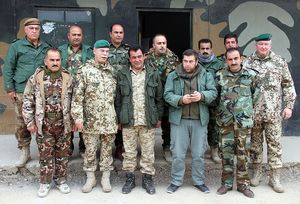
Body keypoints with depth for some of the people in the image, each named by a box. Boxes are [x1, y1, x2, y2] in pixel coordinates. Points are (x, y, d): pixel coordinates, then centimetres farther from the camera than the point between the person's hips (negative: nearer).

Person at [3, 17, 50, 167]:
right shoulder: (16, 46, 3)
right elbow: (8, 69, 2)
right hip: (21, 92, -1)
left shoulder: (47, 48, 10)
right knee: (22, 123, 4)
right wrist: (10, 89, -3)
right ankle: (24, 151, 17)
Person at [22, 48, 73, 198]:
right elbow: (27, 101, 0)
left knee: (62, 153, 10)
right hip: (44, 124, -1)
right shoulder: (36, 78, -3)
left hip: (63, 124, 1)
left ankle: (61, 180, 26)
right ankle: (45, 182, 22)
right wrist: (30, 122, -3)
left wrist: (74, 120, 4)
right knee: (45, 154, 7)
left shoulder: (68, 79, 2)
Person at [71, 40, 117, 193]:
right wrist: (78, 117, -12)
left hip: (109, 120, 3)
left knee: (107, 149, 10)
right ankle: (90, 178, 24)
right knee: (90, 149, 7)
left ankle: (106, 178, 23)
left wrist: (118, 117, 9)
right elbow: (78, 95, -7)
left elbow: (116, 95, 12)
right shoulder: (86, 70, -4)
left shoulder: (112, 71, 7)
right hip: (91, 119, -3)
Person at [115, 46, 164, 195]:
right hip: (128, 121, 0)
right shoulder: (122, 74, 3)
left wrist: (159, 117, 5)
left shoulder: (153, 74, 3)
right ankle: (130, 178, 23)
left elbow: (159, 98, 6)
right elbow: (118, 98, 5)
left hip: (148, 121, 0)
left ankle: (147, 178, 23)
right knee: (129, 152, 9)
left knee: (148, 152, 8)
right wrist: (119, 118, 2)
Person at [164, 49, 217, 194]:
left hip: (199, 120, 1)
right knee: (178, 153, 5)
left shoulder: (206, 76, 6)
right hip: (179, 119, 0)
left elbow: (213, 92, -3)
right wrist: (181, 100, -21)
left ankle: (199, 181, 26)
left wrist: (202, 96, -22)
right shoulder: (173, 76, 3)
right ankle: (176, 181, 20)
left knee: (199, 153, 10)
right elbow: (167, 95, -3)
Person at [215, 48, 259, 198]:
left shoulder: (250, 75, 0)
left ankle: (243, 184, 17)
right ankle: (226, 183, 19)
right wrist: (220, 110, 9)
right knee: (226, 152, 7)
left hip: (244, 120, -1)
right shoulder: (220, 76, 1)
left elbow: (256, 94, 9)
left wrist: (247, 108, 10)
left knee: (243, 152, 4)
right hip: (225, 120, 1)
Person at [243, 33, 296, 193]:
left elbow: (288, 85, 7)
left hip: (273, 112, 0)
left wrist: (289, 105, 1)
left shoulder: (280, 62, 4)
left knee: (274, 143, 3)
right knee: (255, 142, 10)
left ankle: (275, 178, 13)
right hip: (253, 112, 0)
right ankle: (256, 172, 26)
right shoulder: (248, 63, 3)